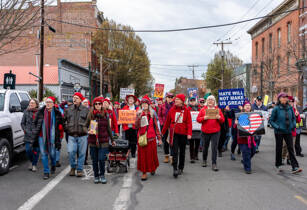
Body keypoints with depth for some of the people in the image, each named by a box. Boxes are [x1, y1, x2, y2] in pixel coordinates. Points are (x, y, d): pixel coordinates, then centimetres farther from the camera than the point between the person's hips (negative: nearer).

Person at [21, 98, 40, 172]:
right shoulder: (26, 112, 6)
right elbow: (22, 123, 11)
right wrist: (26, 131, -1)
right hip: (28, 135, 1)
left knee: (36, 150, 3)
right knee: (28, 149, -5)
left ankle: (34, 165, 19)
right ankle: (31, 161, 22)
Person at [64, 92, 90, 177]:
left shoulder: (86, 110, 1)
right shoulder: (68, 110, 9)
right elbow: (64, 120, 20)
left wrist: (87, 129, -1)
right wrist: (66, 128, 12)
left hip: (82, 135, -1)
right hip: (71, 135, 1)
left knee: (81, 153, 4)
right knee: (71, 152, -9)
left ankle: (80, 170, 18)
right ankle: (73, 167, 15)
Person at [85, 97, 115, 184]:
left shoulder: (105, 114, 4)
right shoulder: (90, 115, 3)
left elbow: (108, 128, 11)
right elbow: (86, 126, 9)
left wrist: (112, 140, 15)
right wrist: (88, 131, -13)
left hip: (103, 140, -1)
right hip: (93, 140, 1)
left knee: (101, 159, -7)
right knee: (94, 160, 7)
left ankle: (102, 175, 13)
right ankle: (96, 176, 24)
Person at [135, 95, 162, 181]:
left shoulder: (152, 114, 4)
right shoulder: (139, 114, 2)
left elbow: (156, 126, 7)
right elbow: (136, 126, -9)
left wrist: (159, 138, 6)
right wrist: (139, 117, -21)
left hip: (151, 137, 1)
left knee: (151, 154, 8)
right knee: (142, 155, -1)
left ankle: (153, 168, 35)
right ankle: (144, 172, 7)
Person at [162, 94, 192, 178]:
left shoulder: (186, 110, -2)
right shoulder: (172, 110, 3)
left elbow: (189, 122, -6)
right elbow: (167, 121, 8)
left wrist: (189, 133, -17)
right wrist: (163, 132, 10)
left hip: (183, 133, 0)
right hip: (174, 133, 0)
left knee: (182, 151, 12)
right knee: (174, 151, -8)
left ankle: (181, 168, 26)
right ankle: (175, 169, -8)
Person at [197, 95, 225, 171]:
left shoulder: (218, 109, 6)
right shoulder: (203, 109, 4)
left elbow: (223, 120, 5)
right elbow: (198, 119, 0)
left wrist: (219, 117, -15)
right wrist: (204, 118, -18)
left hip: (215, 132, -1)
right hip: (205, 131, 1)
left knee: (214, 148, -7)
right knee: (205, 147, 13)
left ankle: (214, 164, -2)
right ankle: (204, 160, 36)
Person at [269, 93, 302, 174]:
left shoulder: (290, 108, 3)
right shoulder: (276, 109, -9)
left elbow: (293, 118, 15)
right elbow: (271, 120, -4)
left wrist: (294, 125, -2)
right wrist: (277, 127, -16)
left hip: (288, 131, 3)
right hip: (279, 132, -3)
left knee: (291, 148, -2)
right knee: (279, 149, 9)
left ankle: (295, 167, -5)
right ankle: (278, 165, 26)